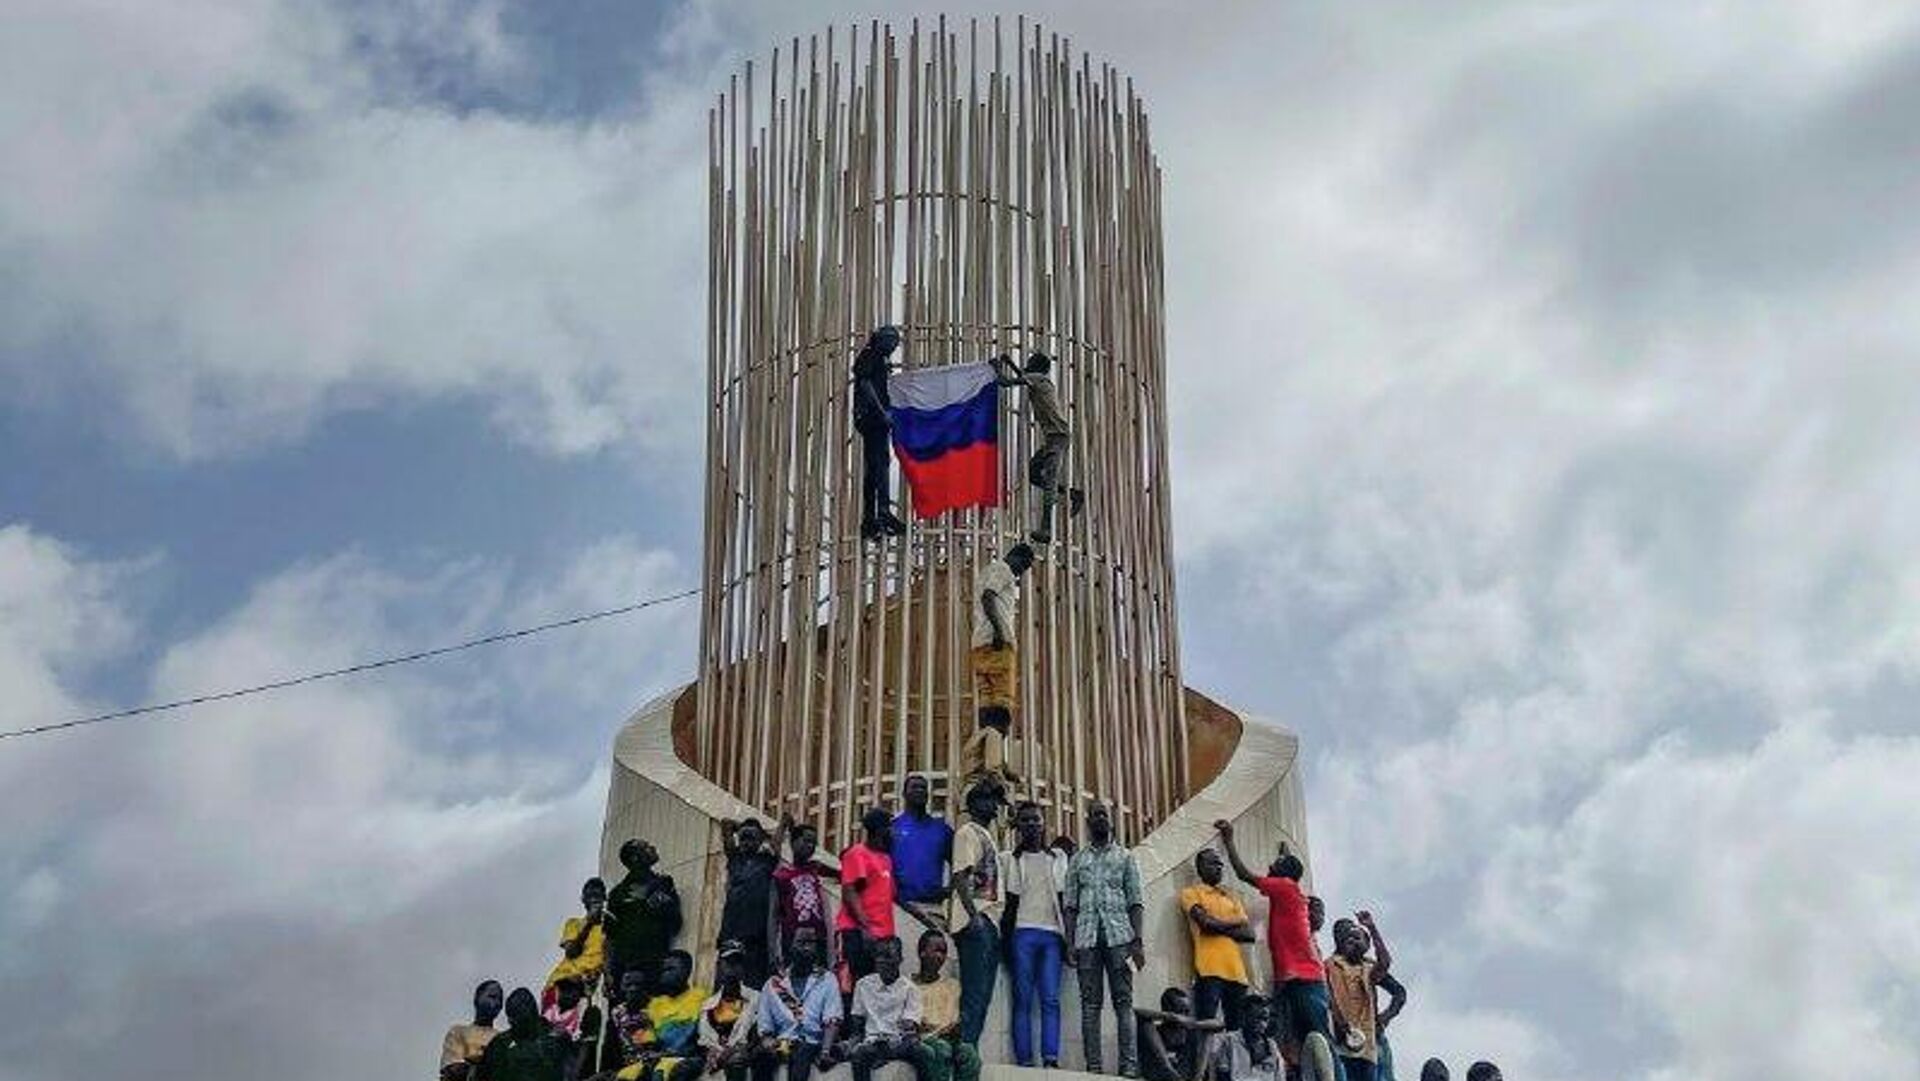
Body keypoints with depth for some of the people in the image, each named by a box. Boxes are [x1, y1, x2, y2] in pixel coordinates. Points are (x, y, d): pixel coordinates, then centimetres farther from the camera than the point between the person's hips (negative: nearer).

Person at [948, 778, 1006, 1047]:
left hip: (990, 923, 10)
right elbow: (960, 876, -14)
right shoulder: (968, 832, -3)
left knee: (981, 996, 7)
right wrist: (973, 915, -24)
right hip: (976, 923, -10)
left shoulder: (986, 835, 25)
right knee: (974, 995, -14)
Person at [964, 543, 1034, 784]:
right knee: (1002, 701, -15)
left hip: (980, 646, 10)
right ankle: (995, 761, -25)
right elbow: (987, 597, -15)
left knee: (986, 704, 5)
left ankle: (973, 762, -3)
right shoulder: (1001, 569, 2)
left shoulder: (989, 571, 32)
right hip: (996, 642, -10)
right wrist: (998, 628, -24)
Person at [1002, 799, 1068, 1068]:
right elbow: (1012, 902, 9)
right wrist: (1006, 939, 1)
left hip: (1052, 934, 1)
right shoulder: (1014, 860, 11)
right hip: (1024, 932, -1)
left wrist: (1067, 937, 5)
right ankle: (1024, 1059, -9)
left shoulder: (1057, 859, 16)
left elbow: (1063, 901, 13)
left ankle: (1051, 1058, -16)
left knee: (1051, 999, -8)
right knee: (1023, 1000, -5)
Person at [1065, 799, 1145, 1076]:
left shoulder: (1125, 856, 12)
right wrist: (1069, 942, 0)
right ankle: (1093, 1065, -5)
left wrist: (1138, 940, -5)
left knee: (1123, 1001, -6)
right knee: (1090, 1002, -2)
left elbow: (1135, 902, 7)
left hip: (1119, 935, -1)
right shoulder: (1078, 859, 16)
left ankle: (1129, 1064, -10)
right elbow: (1070, 904, 11)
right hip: (1086, 936, 1)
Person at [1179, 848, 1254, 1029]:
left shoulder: (1231, 899, 25)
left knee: (1237, 1028, 1)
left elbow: (1249, 934, 12)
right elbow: (1206, 923, -8)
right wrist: (1235, 924, 7)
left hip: (1236, 971, 6)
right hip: (1210, 970, -6)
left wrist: (1219, 927, -2)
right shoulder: (1191, 893, 8)